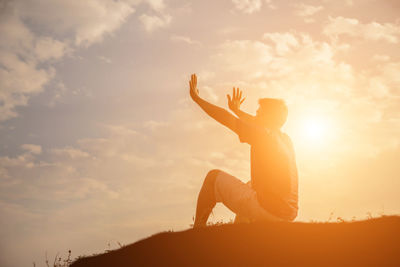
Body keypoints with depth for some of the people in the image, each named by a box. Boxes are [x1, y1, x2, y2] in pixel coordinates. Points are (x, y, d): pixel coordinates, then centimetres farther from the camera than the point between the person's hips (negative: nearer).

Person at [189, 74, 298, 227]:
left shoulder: (262, 135, -11)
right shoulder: (286, 140, 13)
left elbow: (226, 118, -7)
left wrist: (196, 98, 4)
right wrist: (237, 110, 45)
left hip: (266, 211, -8)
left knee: (213, 176, 8)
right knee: (249, 186, 37)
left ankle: (197, 228, 17)